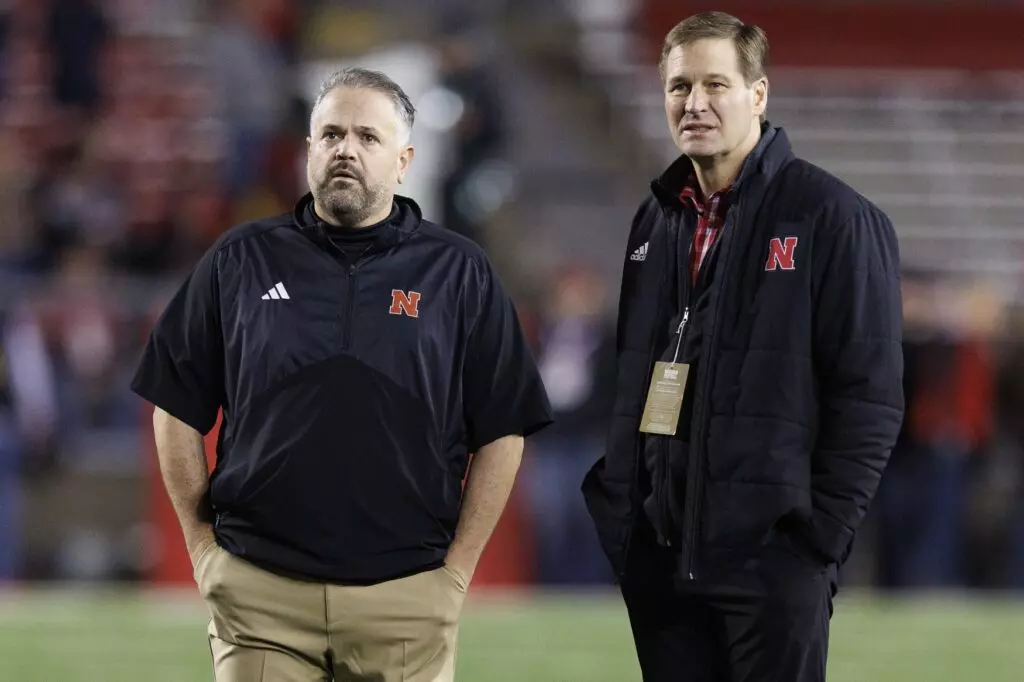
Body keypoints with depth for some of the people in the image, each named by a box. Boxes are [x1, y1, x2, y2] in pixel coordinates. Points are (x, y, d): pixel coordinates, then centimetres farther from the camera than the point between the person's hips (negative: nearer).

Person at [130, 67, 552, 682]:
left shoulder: (456, 272, 6)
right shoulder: (241, 262, 8)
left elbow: (502, 430, 6)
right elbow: (178, 412, 11)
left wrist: (458, 568, 0)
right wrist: (203, 545, 4)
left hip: (407, 595, 0)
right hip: (259, 592, 0)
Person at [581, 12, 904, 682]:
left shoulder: (830, 217, -5)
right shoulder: (657, 221, 14)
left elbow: (870, 397, -9)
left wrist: (821, 537, -13)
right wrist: (618, 511, 10)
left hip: (770, 554, -6)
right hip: (657, 558, 6)